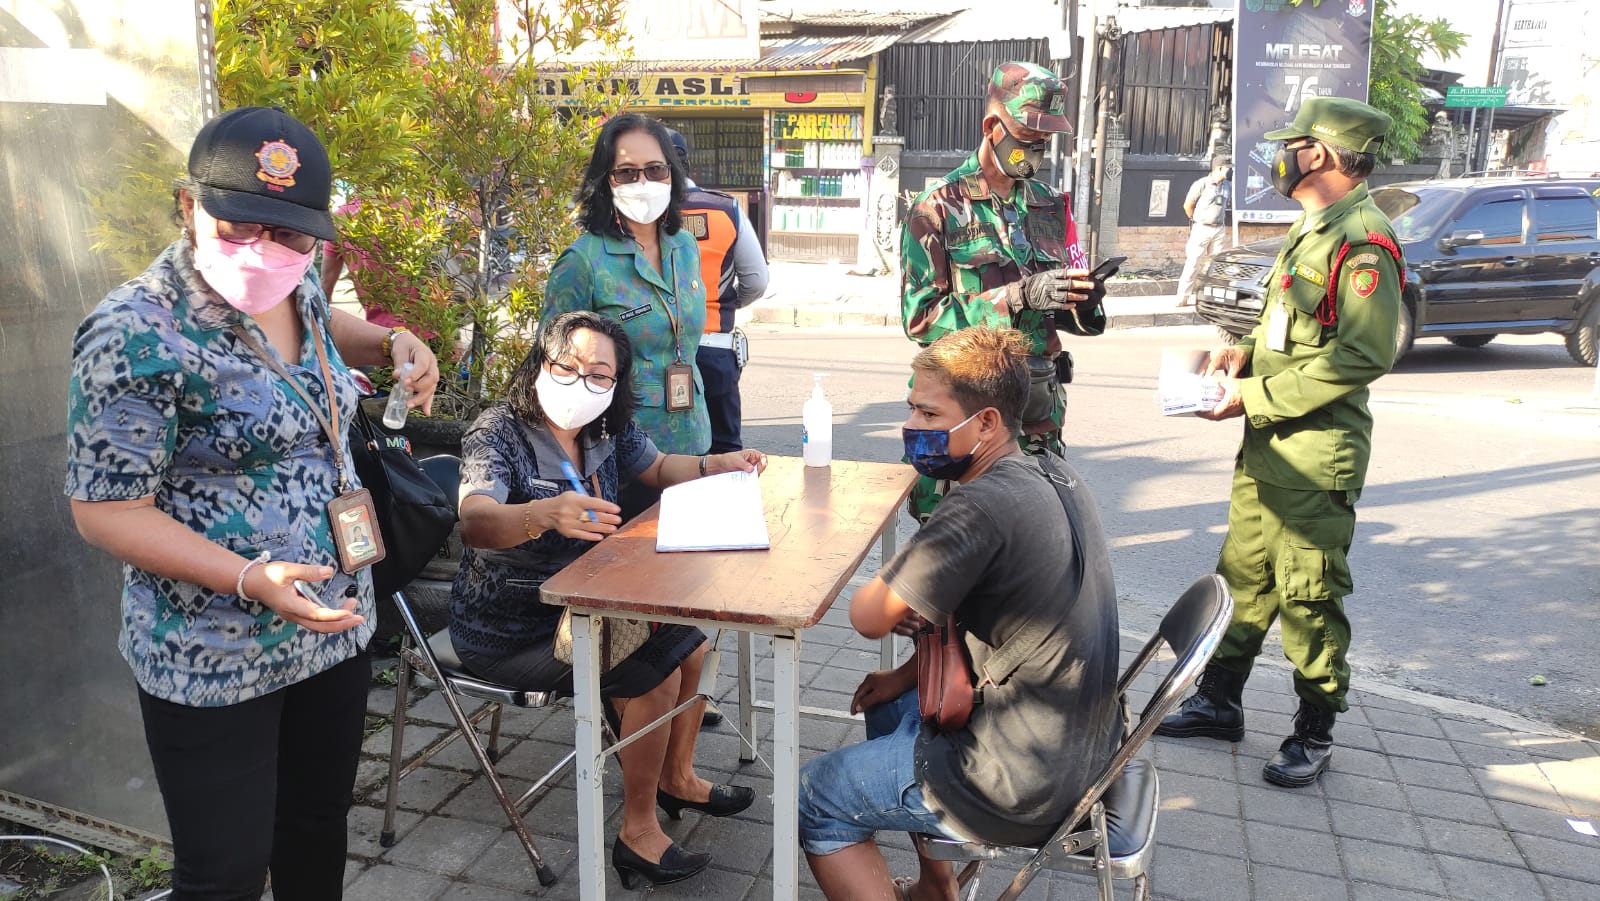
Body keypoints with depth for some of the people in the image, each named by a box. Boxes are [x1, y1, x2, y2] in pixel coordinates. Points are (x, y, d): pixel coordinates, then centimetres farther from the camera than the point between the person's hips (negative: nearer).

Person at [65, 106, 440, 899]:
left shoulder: (294, 289, 0)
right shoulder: (137, 337, -22)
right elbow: (106, 511, -17)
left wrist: (392, 343, 4)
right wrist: (253, 581, -29)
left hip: (336, 628, 7)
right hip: (215, 664, -7)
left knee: (319, 831, 22)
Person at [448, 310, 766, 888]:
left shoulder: (608, 430, -3)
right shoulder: (497, 434, -24)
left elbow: (658, 469, 16)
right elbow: (475, 524, -42)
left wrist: (717, 465, -2)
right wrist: (546, 513, -61)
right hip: (507, 633, -8)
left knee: (690, 644, 5)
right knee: (654, 675, -18)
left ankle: (677, 778, 28)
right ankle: (638, 833, -1)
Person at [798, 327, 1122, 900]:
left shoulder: (983, 505, -28)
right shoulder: (1052, 473, 1)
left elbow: (869, 617, -22)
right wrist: (907, 675, 8)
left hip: (1027, 788, -9)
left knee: (813, 800, 5)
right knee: (889, 704, 29)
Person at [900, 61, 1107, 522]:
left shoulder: (1049, 206, 11)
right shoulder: (940, 208, -5)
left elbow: (1063, 313, 16)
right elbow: (920, 316, -14)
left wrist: (1083, 301, -9)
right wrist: (1019, 296, -21)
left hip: (1039, 406, 5)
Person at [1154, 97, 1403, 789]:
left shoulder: (1363, 240, -16)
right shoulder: (1310, 231, 16)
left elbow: (1362, 356, -22)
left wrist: (1255, 394, -20)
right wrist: (1246, 350, 5)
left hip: (1317, 455, -10)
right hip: (1267, 445, 10)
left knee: (1309, 598, 1)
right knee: (1243, 575, 16)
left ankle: (1314, 732, 17)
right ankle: (1220, 702, 29)